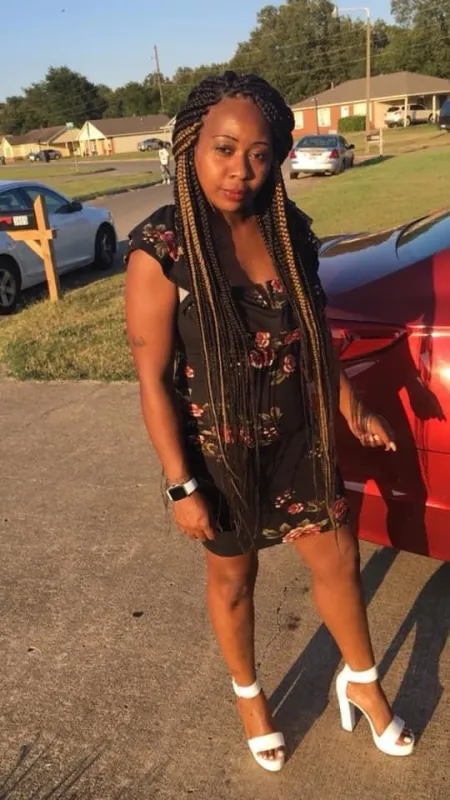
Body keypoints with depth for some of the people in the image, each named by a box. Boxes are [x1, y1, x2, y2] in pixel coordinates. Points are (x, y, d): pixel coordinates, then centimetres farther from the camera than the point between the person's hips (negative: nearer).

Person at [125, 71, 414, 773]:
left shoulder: (290, 231, -5)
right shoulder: (161, 251, -20)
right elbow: (152, 378, -17)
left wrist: (351, 408, 12)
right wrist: (181, 485, -16)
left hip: (297, 438, 4)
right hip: (219, 451, -4)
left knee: (338, 560, 15)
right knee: (233, 579, 17)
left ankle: (362, 682, 44)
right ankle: (249, 697, 46)